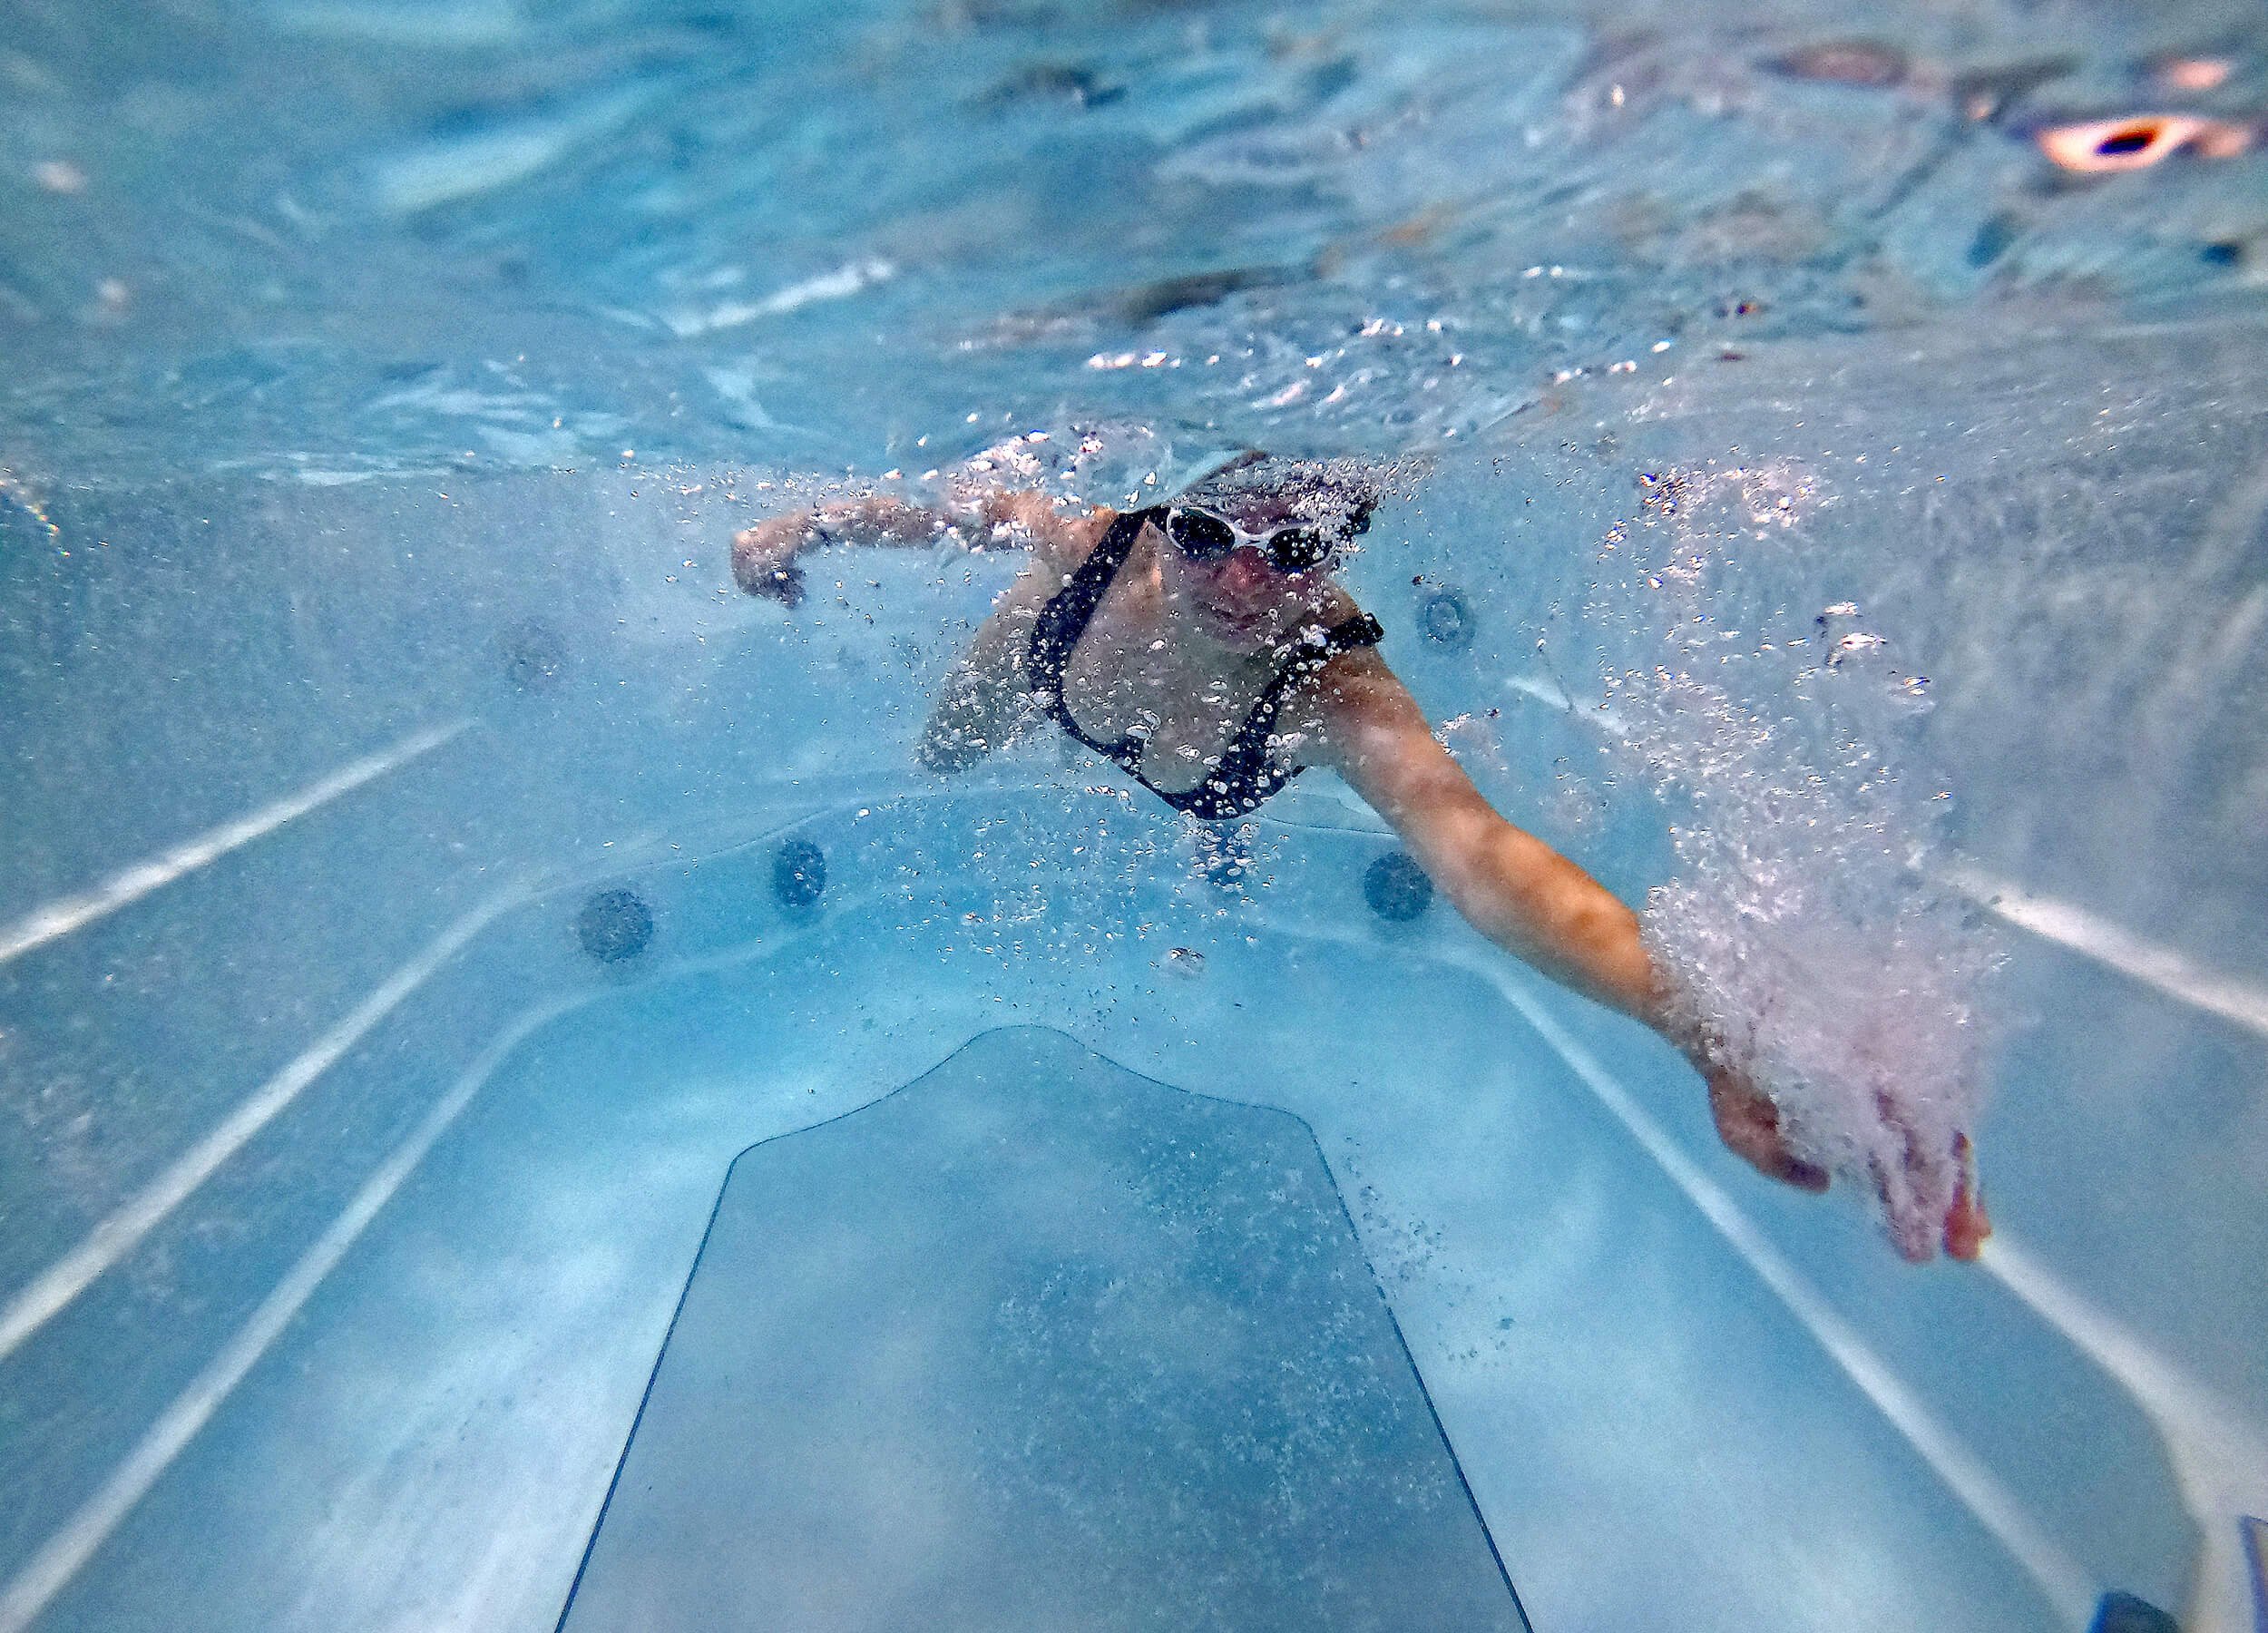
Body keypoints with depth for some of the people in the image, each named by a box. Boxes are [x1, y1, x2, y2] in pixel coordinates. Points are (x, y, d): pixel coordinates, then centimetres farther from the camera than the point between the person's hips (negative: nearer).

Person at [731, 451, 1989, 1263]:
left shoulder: (1341, 702, -50)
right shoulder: (1093, 545, -44)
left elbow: (1479, 855, -67)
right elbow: (979, 503, -20)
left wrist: (1708, 1031, -82)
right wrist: (808, 525, -13)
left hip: (1238, 741, -1)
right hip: (1045, 654, 2)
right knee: (941, 754, 33)